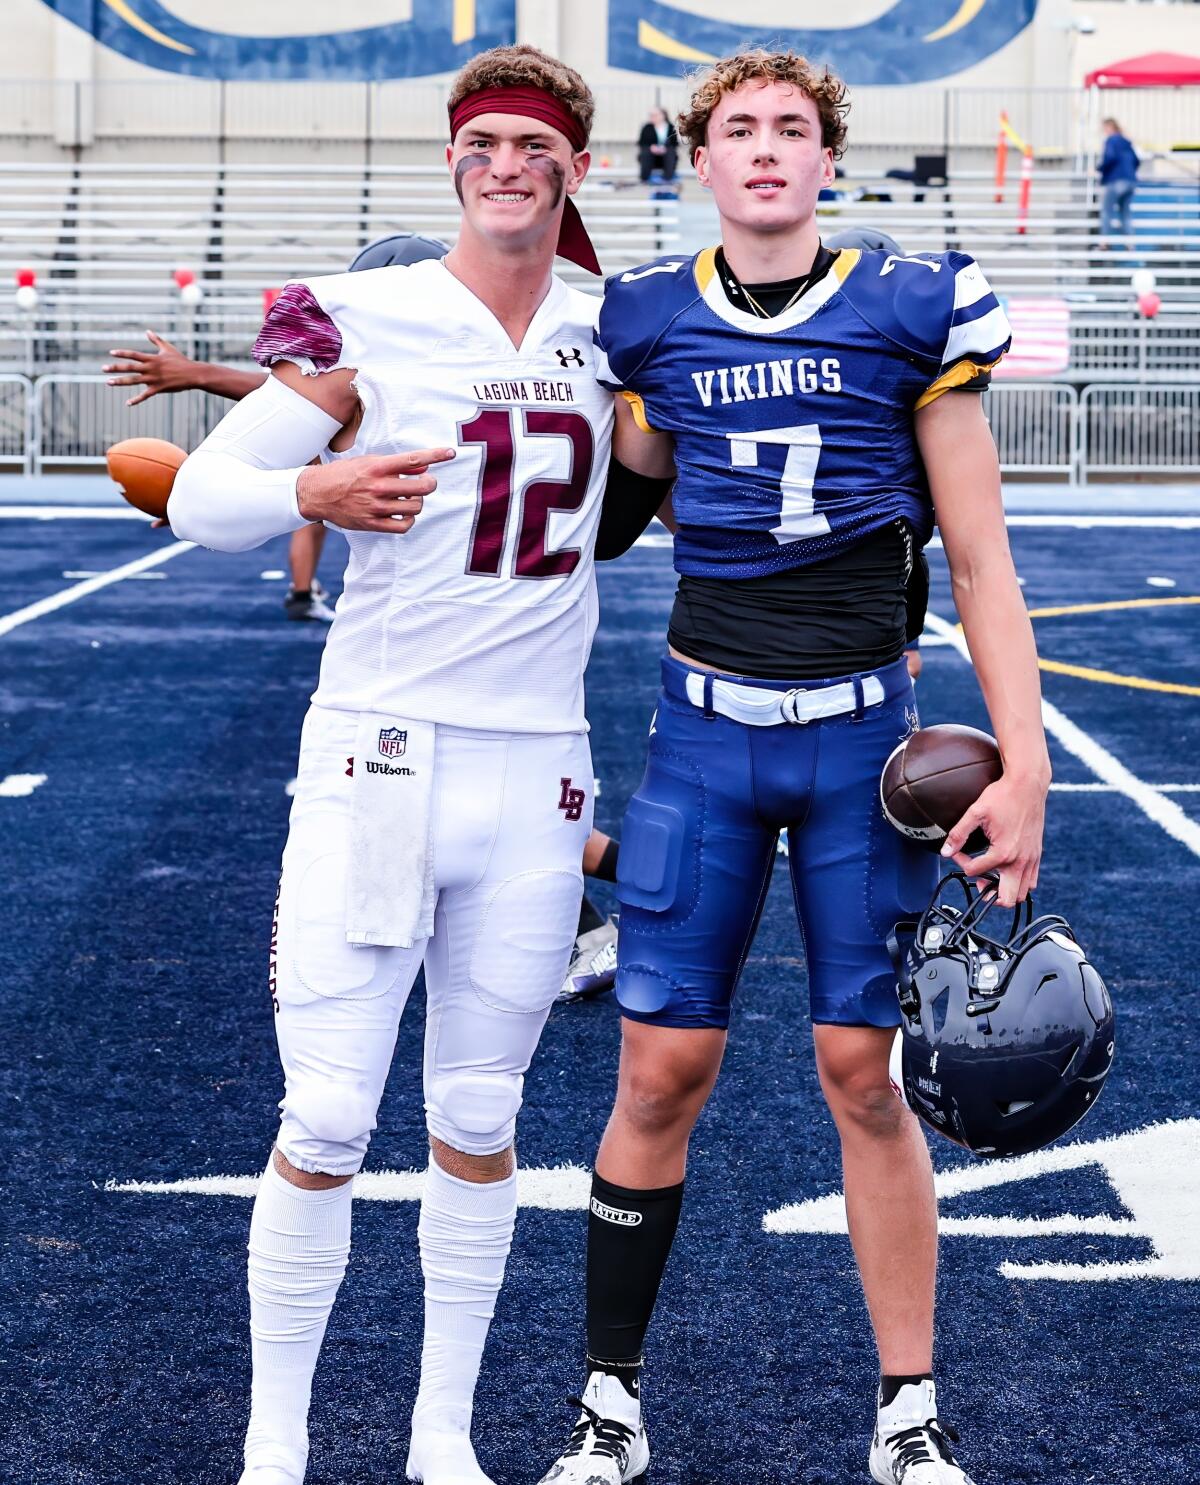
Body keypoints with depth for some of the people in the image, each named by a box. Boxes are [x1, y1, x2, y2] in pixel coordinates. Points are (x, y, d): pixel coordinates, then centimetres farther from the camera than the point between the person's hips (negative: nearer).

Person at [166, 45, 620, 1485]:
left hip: (537, 770, 4)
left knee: (477, 1121, 11)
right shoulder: (363, 321, -5)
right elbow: (200, 498, -6)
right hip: (379, 755, -3)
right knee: (325, 1126, -3)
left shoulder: (606, 331, 9)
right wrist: (315, 490, -22)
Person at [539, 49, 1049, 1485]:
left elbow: (979, 560, 0)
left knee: (866, 1074, 3)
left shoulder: (911, 312, -1)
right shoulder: (645, 321, 4)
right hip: (705, 730, 1)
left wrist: (1022, 757, -6)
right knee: (662, 1072, 0)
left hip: (861, 734, -1)